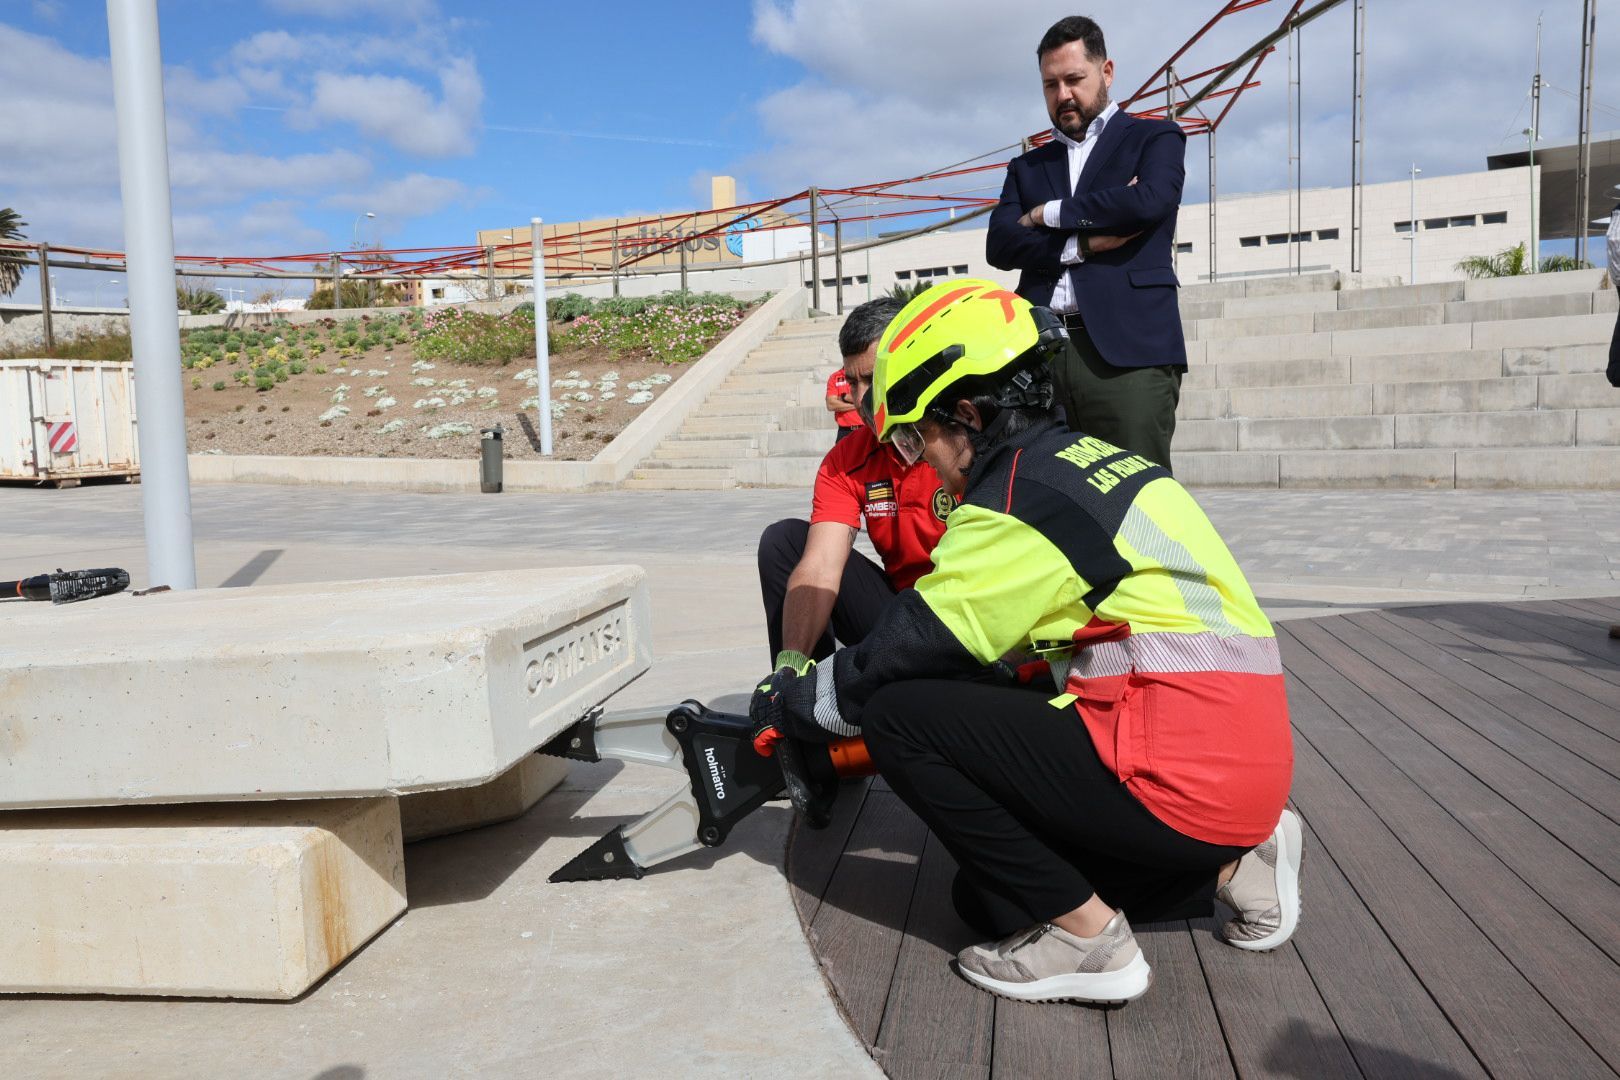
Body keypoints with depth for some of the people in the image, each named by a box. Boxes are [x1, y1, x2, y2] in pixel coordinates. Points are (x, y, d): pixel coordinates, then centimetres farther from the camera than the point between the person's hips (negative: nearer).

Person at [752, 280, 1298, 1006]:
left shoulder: (1016, 503, -16)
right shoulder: (1090, 460, 12)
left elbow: (892, 660, -12)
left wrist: (781, 707, 7)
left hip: (1179, 780, -9)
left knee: (899, 716, -11)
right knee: (992, 900, 20)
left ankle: (1085, 937, -4)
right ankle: (1230, 866, 16)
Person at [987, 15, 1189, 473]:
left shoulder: (1154, 138, 14)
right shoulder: (1027, 167, 23)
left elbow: (1150, 200, -8)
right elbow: (999, 245, 7)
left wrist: (1050, 215, 2)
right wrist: (1083, 243, -7)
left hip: (1128, 349, -3)